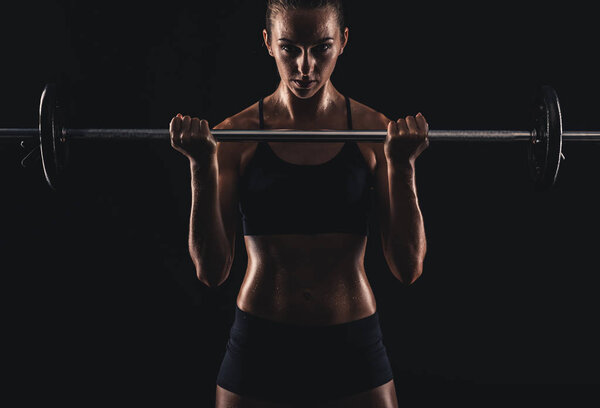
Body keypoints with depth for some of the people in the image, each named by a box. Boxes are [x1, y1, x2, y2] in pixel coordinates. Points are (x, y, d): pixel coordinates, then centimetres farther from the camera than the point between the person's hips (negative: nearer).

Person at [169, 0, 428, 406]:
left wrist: (402, 166, -17)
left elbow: (409, 268, -7)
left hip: (354, 347, 1)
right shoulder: (235, 135, -4)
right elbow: (212, 270, -8)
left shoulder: (379, 133, -3)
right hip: (259, 348, 0)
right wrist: (203, 168, -17)